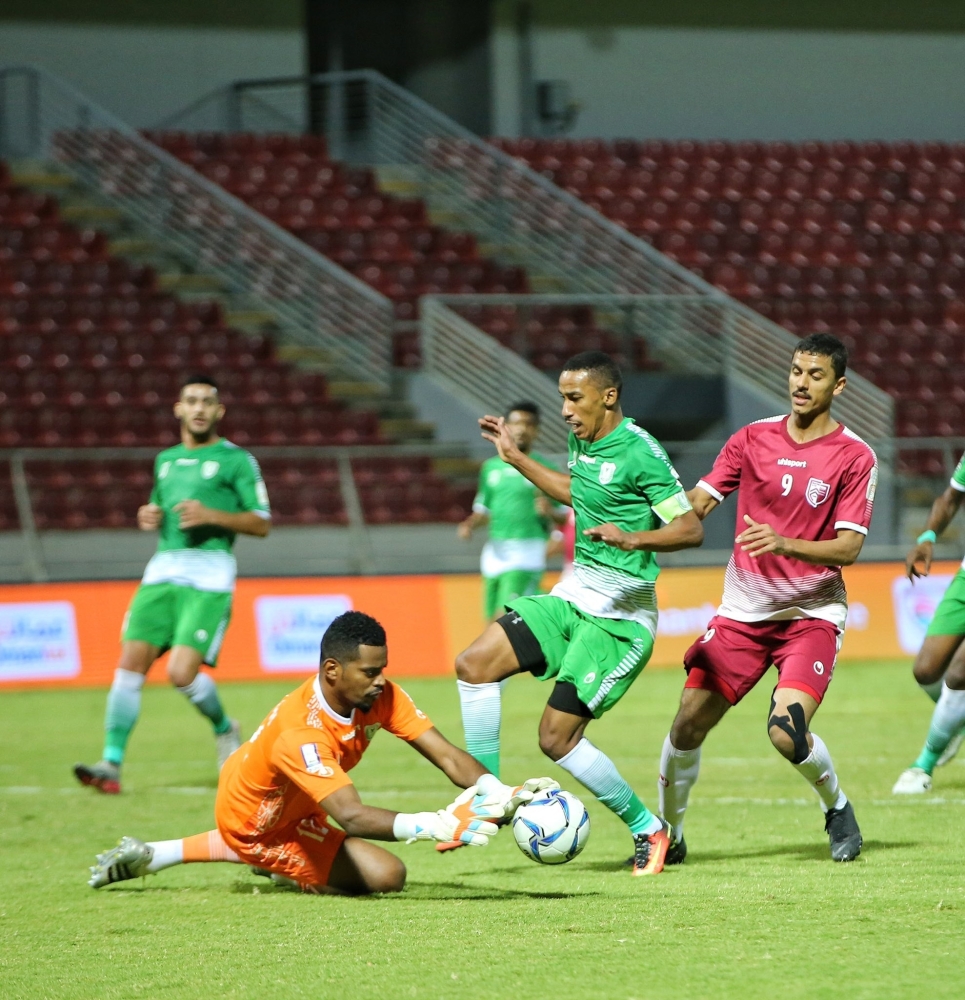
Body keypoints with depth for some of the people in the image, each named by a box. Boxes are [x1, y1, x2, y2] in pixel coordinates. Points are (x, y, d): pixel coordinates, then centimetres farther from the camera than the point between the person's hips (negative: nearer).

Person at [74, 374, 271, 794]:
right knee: (131, 662, -10)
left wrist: (211, 515, -14)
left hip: (209, 578, -5)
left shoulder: (236, 460, 3)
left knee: (182, 673, -16)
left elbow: (261, 523, 0)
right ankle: (112, 765, -10)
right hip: (163, 570, 5)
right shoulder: (166, 460, 20)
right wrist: (149, 517, 9)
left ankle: (224, 728, 15)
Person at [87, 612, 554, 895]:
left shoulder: (379, 696, -20)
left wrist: (502, 794, -41)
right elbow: (352, 816, -50)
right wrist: (436, 826, -61)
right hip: (250, 823, -7)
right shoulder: (299, 732, -40)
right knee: (385, 874, -14)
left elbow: (449, 757, -24)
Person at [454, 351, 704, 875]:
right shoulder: (582, 440, 8)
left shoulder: (639, 452, -17)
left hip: (618, 615, -9)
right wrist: (514, 457, 28)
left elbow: (691, 529, -18)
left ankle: (647, 830, 7)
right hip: (573, 594, 9)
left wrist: (634, 539, -35)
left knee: (557, 738, -11)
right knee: (474, 663, -5)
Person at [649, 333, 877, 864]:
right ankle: (667, 833, 15)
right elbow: (695, 503, 5)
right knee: (688, 723, -6)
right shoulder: (753, 439, 4)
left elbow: (849, 546, -12)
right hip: (743, 609, 3)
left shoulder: (855, 457, -6)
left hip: (812, 613, -3)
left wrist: (785, 544, -29)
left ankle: (837, 808, 9)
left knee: (787, 732, -22)